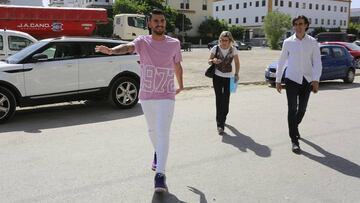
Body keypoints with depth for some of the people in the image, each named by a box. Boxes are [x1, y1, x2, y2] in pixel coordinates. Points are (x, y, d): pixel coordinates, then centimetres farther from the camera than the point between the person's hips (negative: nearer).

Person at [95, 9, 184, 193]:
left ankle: (160, 174, -9)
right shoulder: (142, 41, -5)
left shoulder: (174, 43, -1)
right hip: (146, 96, 2)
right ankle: (158, 153, 50)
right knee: (152, 130, 21)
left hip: (166, 97, -1)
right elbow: (128, 47, -28)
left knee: (163, 134, -11)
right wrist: (110, 50, -49)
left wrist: (180, 85, 29)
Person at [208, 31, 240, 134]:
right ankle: (220, 124, -4)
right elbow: (209, 61, 3)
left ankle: (223, 119, 26)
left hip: (229, 77, 1)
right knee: (219, 99, -6)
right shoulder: (215, 48, -5)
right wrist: (213, 61, -20)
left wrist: (236, 74, -4)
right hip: (217, 77, -1)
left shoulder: (233, 49, -3)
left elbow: (237, 62, 6)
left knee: (226, 99, 3)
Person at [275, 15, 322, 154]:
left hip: (307, 80, 2)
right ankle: (294, 140, 1)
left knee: (302, 109, 12)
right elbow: (281, 62, 5)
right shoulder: (288, 42, -1)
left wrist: (316, 80, -19)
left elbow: (317, 63, -6)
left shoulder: (313, 42, -1)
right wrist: (278, 80, 4)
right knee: (292, 109, -5)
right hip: (291, 80, -1)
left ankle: (294, 127, 41)